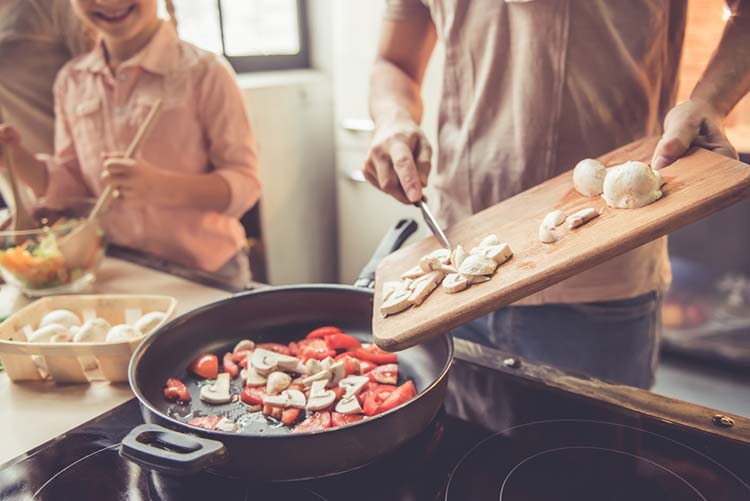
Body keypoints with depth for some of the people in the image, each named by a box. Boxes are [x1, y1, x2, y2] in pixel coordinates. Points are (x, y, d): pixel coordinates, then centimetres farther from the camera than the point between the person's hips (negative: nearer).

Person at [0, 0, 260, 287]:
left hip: (207, 273, -4)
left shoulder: (204, 72, -15)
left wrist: (161, 186, -31)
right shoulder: (71, 81, 1)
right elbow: (70, 185, 9)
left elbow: (245, 185, -16)